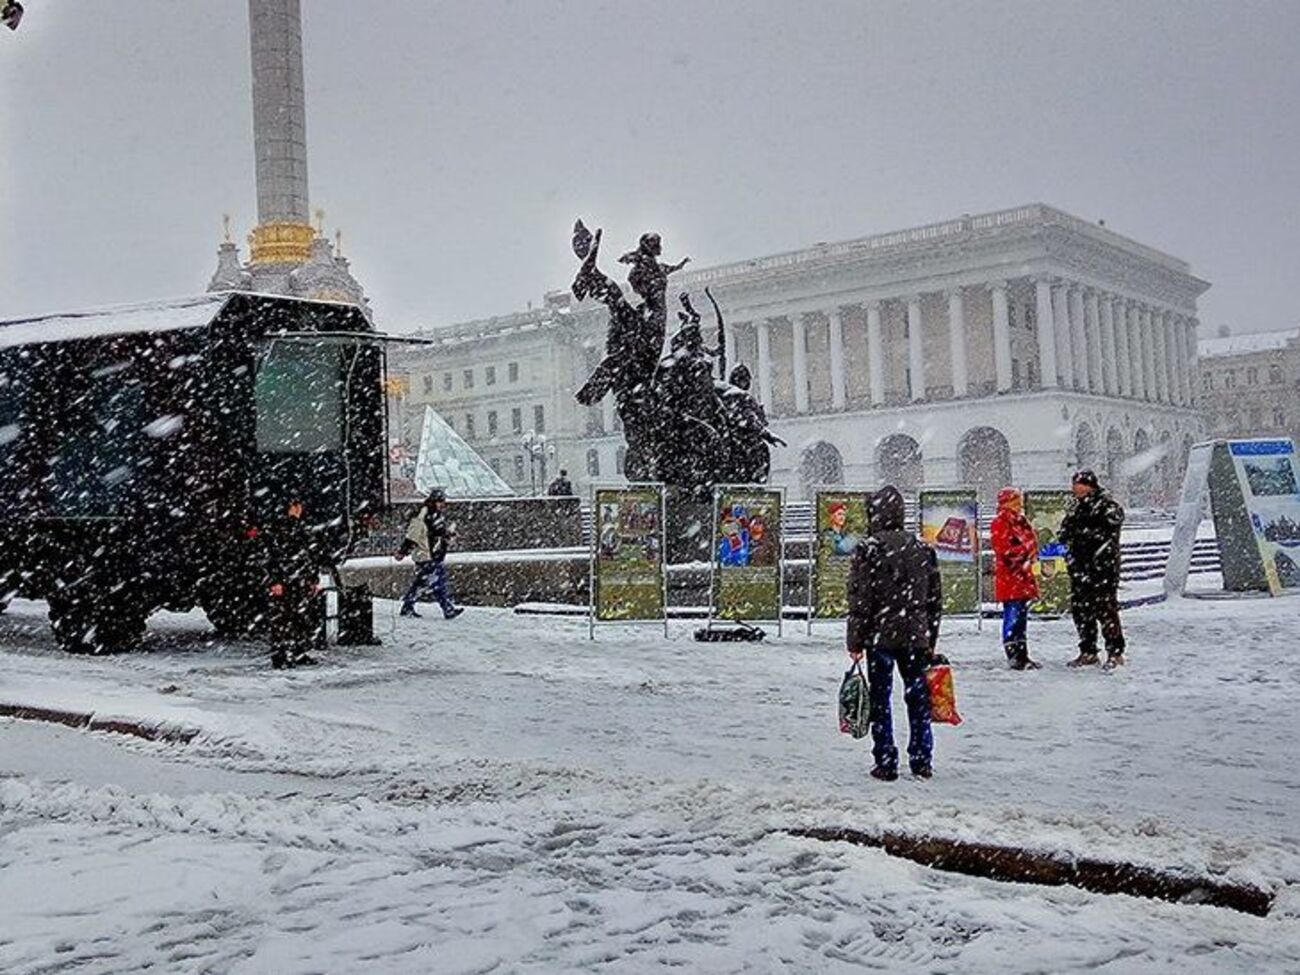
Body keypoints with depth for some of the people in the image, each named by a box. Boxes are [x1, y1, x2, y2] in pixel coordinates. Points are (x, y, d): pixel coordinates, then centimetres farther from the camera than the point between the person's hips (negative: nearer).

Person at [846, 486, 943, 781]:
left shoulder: (869, 549, -9)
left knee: (880, 699, 4)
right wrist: (931, 640, 19)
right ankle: (922, 761, 17)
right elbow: (935, 599, 11)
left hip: (880, 636, -4)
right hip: (915, 636, 4)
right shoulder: (923, 549, 7)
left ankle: (886, 763, 5)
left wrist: (856, 641, -3)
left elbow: (860, 599, -10)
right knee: (918, 697, 12)